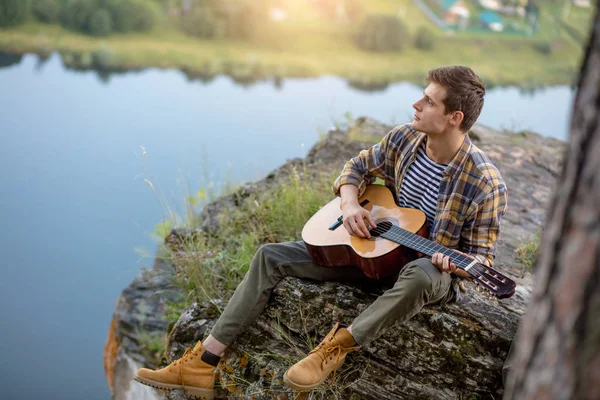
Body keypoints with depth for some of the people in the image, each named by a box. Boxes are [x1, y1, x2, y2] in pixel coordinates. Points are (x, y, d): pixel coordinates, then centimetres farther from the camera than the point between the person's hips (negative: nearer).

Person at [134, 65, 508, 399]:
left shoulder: (485, 184, -21)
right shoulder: (404, 138, -7)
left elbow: (481, 257, -12)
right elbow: (357, 168, 10)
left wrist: (454, 263, -35)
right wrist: (350, 203, -11)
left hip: (431, 267, -5)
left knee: (421, 276, -45)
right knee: (271, 256, -5)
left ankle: (339, 345, -28)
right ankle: (205, 364, -8)